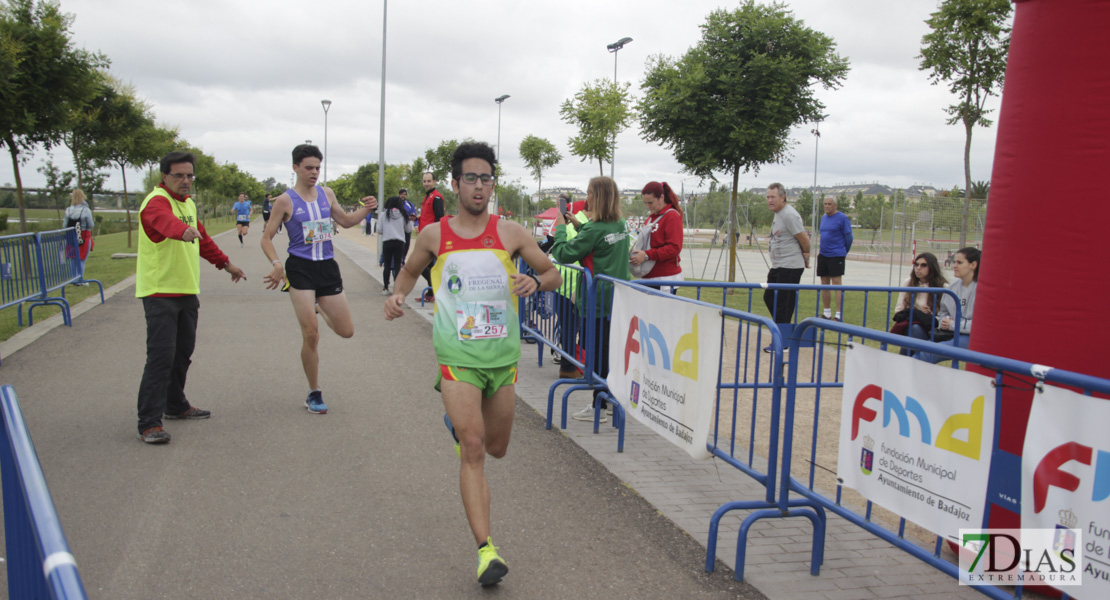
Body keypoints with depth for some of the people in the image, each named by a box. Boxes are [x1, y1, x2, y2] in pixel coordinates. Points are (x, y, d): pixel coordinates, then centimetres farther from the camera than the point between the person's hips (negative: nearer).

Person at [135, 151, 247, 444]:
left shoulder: (188, 203, 15)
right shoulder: (157, 201, -14)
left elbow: (202, 239, 29)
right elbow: (165, 220, -39)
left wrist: (225, 263, 33)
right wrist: (183, 230, -60)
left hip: (187, 291, 9)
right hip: (160, 292, -9)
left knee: (183, 351, 17)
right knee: (161, 356, -12)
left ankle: (176, 405, 33)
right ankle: (149, 423, -8)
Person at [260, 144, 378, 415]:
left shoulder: (327, 194, 8)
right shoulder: (285, 201, -4)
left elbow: (345, 221, 22)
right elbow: (266, 238, -1)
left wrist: (365, 209, 3)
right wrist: (277, 264, -18)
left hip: (327, 267, 4)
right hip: (300, 269, -4)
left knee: (346, 331, 7)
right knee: (311, 335, -8)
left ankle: (319, 308, 42)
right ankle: (314, 394, 9)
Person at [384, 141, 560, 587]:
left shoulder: (510, 233, 1)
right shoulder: (434, 235, 1)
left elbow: (553, 274, 8)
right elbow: (410, 270, 19)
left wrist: (534, 281, -14)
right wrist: (398, 295, -2)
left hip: (503, 354, 2)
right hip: (458, 355, -2)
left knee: (496, 448, 17)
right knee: (472, 451, -11)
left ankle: (459, 418, 51)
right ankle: (486, 550, -7)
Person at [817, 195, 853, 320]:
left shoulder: (842, 218, -7)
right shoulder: (823, 218, 14)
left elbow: (849, 237, -5)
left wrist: (844, 252, 3)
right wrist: (821, 250, 15)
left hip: (836, 256, -7)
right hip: (823, 256, 7)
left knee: (836, 284, -9)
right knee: (824, 284, 9)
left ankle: (839, 314, -7)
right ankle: (827, 312, 19)